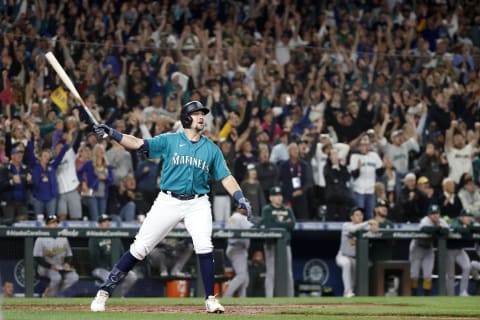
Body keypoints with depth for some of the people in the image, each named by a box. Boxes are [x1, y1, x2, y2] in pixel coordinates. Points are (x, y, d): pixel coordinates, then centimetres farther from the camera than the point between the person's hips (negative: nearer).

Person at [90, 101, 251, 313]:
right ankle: (105, 291, 5)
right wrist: (111, 134, -20)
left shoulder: (211, 149, 9)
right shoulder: (169, 140, 2)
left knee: (204, 247, -18)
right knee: (140, 248, -3)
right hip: (168, 201, -1)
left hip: (197, 203, 1)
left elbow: (225, 177, 6)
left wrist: (240, 198, -10)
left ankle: (211, 299, -5)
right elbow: (138, 144, -6)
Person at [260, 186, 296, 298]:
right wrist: (285, 224, -7)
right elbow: (269, 225, -13)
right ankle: (269, 298, -9)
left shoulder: (287, 210, 14)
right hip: (271, 244, -4)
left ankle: (290, 297, 8)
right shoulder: (267, 210, 2)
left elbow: (292, 224, 0)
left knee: (288, 273, 4)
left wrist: (278, 224, -8)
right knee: (271, 273, -7)